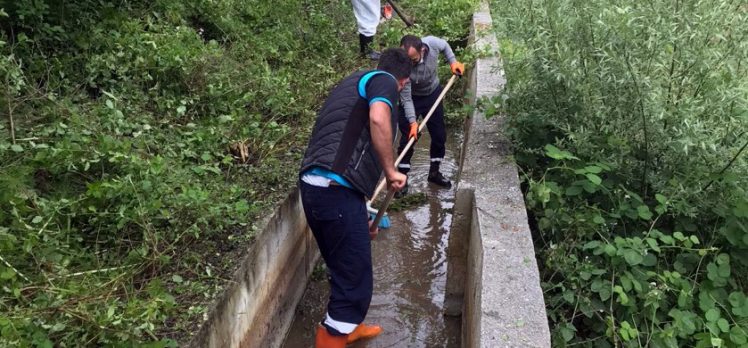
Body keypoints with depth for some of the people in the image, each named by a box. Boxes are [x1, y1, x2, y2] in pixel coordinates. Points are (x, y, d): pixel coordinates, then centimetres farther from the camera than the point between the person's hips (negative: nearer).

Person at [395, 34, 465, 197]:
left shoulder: (433, 43, -30)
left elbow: (445, 46, -2)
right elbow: (406, 99, -28)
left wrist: (453, 61, -12)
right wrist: (412, 122, -34)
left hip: (433, 94, 4)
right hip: (411, 98, -4)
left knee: (439, 135, 9)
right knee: (408, 139, -5)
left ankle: (434, 173, 28)